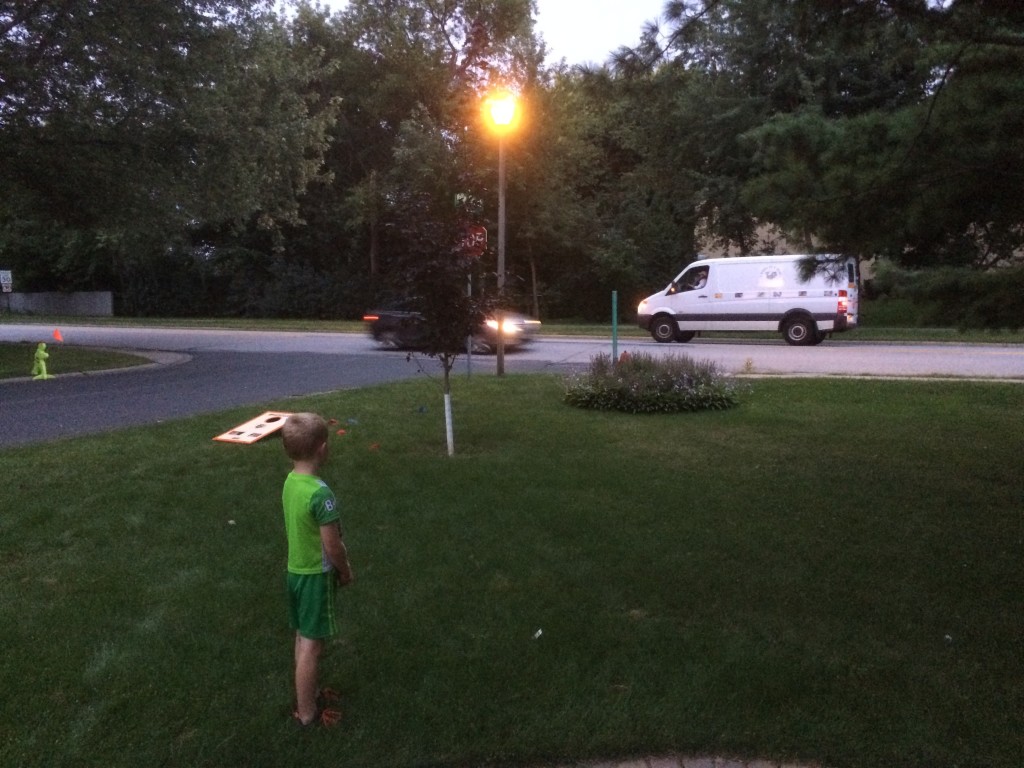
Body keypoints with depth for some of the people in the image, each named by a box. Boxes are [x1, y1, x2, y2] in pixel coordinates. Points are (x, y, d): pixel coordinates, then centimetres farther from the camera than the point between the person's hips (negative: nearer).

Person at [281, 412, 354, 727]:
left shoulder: (290, 482, -2)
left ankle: (306, 695, 37)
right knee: (312, 645, 5)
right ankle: (307, 713, 17)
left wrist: (338, 563, 15)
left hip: (296, 569, 8)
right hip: (316, 575, -8)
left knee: (303, 637, 21)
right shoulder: (320, 493, -28)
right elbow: (332, 545, -22)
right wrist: (345, 570, -3)